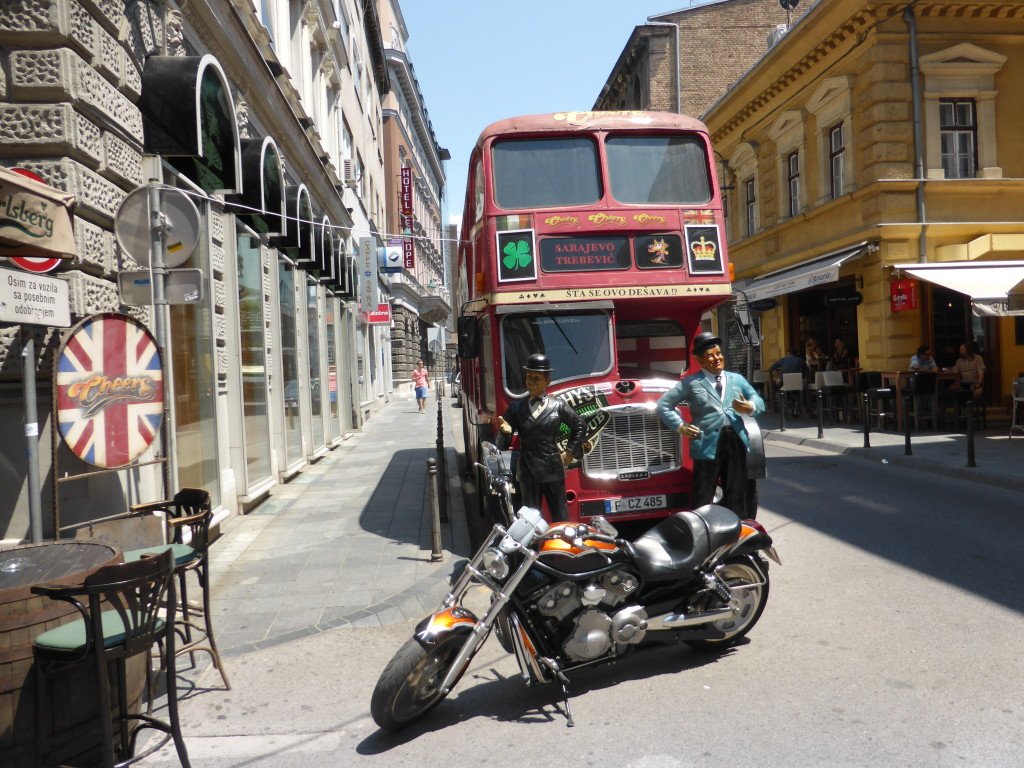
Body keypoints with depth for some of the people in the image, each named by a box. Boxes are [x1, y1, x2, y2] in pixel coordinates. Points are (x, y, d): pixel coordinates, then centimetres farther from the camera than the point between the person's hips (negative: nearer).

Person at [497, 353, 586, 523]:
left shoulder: (558, 405, 0)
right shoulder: (516, 406, 2)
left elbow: (580, 426, 10)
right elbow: (503, 441, 1)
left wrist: (570, 451, 4)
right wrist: (506, 431, -21)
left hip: (553, 469, 0)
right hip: (528, 471, 1)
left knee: (560, 515, 8)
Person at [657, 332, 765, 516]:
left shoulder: (737, 379, 16)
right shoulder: (691, 383, 4)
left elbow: (759, 403, 14)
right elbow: (663, 405, 4)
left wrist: (750, 407, -8)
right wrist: (680, 426, -5)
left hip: (736, 443, 4)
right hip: (707, 445, -4)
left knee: (737, 497, 11)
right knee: (702, 500, -1)